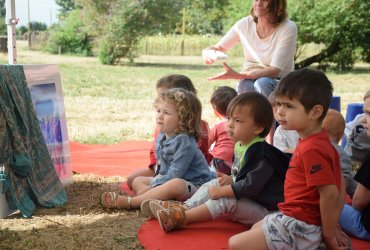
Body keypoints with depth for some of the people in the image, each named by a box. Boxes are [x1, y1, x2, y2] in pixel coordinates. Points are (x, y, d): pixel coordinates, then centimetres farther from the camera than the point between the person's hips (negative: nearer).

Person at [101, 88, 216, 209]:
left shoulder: (185, 142, -20)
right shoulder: (162, 137, 6)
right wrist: (158, 178, -2)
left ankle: (128, 202, -36)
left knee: (176, 185, -41)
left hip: (195, 185, -9)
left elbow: (175, 174, -24)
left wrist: (153, 185, -20)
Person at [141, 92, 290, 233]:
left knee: (224, 200, -27)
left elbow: (250, 186, -31)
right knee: (212, 185, 7)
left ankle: (182, 218, -25)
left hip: (264, 209, -10)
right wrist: (232, 180, 0)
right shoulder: (240, 146, 6)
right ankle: (183, 208, -5)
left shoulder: (261, 154, -24)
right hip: (246, 198, 10)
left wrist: (221, 191, -23)